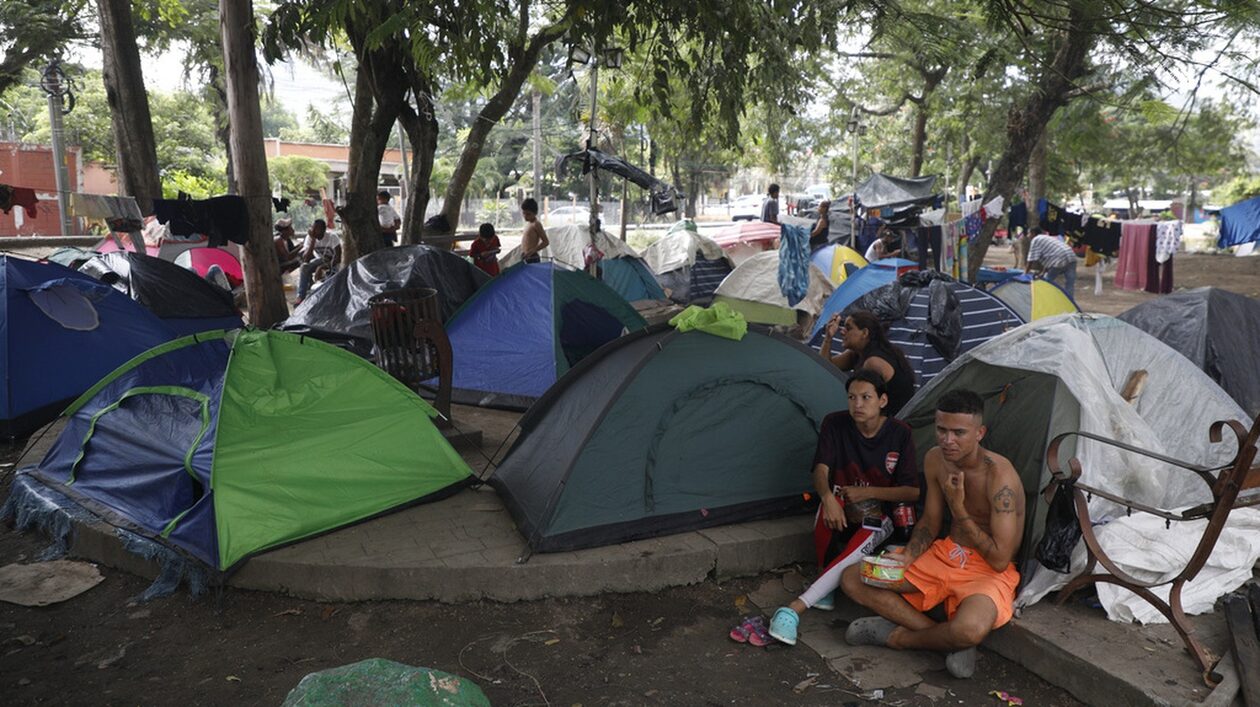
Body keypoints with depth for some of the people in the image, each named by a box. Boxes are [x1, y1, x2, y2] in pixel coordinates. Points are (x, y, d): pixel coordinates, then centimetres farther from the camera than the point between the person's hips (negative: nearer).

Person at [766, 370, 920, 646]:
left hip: (879, 514, -1)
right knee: (828, 512, -38)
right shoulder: (835, 424, -6)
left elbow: (911, 492, -6)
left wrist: (865, 492, -16)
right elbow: (821, 471, -15)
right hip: (840, 507, 1)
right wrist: (828, 498, -37)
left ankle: (795, 608, -41)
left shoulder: (900, 434, -7)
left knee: (857, 549, -35)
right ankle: (825, 588, -17)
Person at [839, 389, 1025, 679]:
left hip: (988, 571, -7)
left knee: (971, 629, -41)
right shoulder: (935, 459, -4)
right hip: (945, 555, 7)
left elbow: (999, 560, -24)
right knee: (852, 579, -4)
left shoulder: (1000, 477, -25)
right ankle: (947, 637, -11)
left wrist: (958, 508, -24)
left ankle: (898, 637, -8)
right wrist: (904, 558, -9)